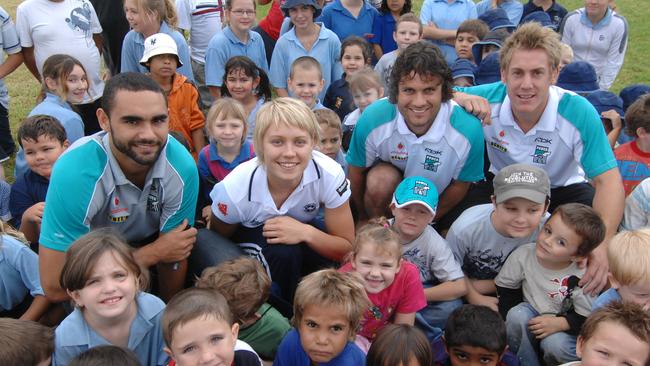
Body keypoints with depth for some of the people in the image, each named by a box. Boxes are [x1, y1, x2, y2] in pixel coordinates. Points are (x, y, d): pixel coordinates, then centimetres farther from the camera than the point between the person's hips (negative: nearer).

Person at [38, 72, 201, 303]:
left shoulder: (181, 166, -27)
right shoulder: (74, 173, -34)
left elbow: (174, 252, -12)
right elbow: (55, 287, -32)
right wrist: (154, 253, -30)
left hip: (153, 244, 4)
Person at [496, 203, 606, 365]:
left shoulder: (581, 278, -24)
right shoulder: (523, 255, -18)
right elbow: (505, 288, -3)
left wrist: (559, 323, -29)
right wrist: (512, 323, -9)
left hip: (563, 327, -2)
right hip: (531, 314, 2)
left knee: (555, 344, -31)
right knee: (517, 315, -29)